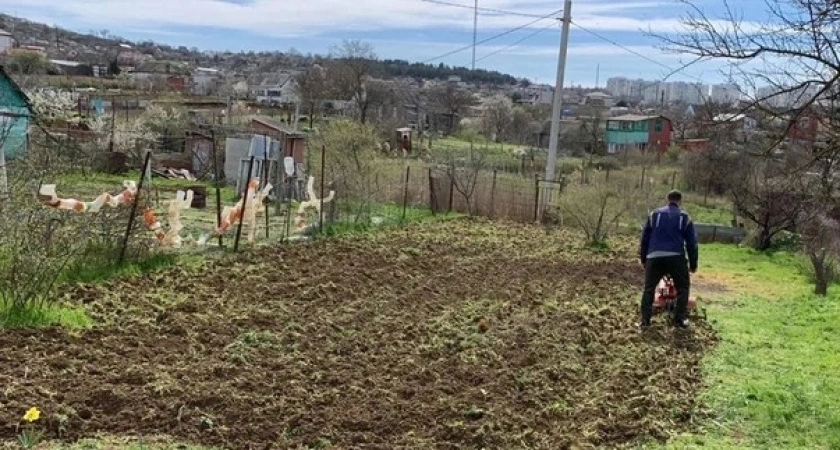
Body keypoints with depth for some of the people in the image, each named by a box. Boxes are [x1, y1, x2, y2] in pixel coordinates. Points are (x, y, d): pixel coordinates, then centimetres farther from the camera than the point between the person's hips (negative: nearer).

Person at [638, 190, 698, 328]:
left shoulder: (654, 214, 13)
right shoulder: (685, 217, 10)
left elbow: (645, 238, 15)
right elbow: (691, 243, 10)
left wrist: (643, 258, 22)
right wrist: (693, 264, 17)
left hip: (654, 257, 1)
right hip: (676, 257, -1)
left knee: (649, 288, 11)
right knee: (683, 287, 15)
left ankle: (645, 319, 6)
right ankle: (679, 319, 11)